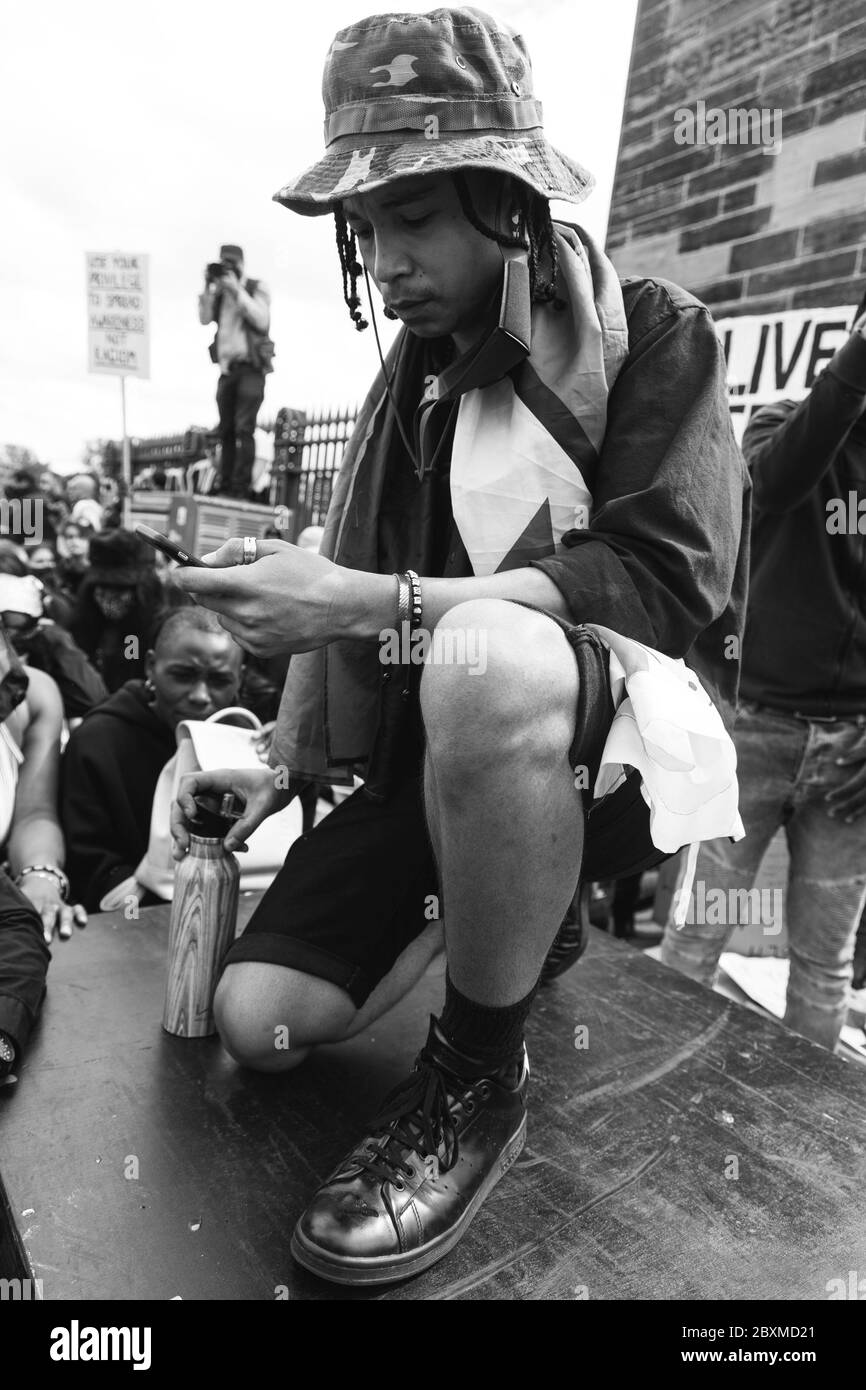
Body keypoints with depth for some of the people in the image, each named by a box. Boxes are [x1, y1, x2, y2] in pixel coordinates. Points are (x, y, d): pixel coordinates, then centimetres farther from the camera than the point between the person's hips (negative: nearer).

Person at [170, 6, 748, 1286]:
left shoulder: (652, 337, -5)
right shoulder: (411, 380, 13)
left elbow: (662, 585, -21)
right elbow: (343, 598, 16)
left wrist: (373, 602, -27)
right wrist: (282, 766, 4)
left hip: (626, 742, -6)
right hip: (438, 757, 6)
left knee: (486, 655, -40)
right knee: (261, 1020, -6)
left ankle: (480, 1082, -17)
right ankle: (518, 909, 19)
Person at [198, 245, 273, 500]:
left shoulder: (257, 288, 6)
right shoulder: (220, 292, 18)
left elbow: (261, 321, -10)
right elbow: (205, 318, 6)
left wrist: (237, 290, -12)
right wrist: (208, 287, -2)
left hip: (250, 366, -5)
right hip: (227, 367, 5)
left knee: (244, 428, -13)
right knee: (226, 429, 2)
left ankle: (241, 485, -14)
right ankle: (224, 483, 5)